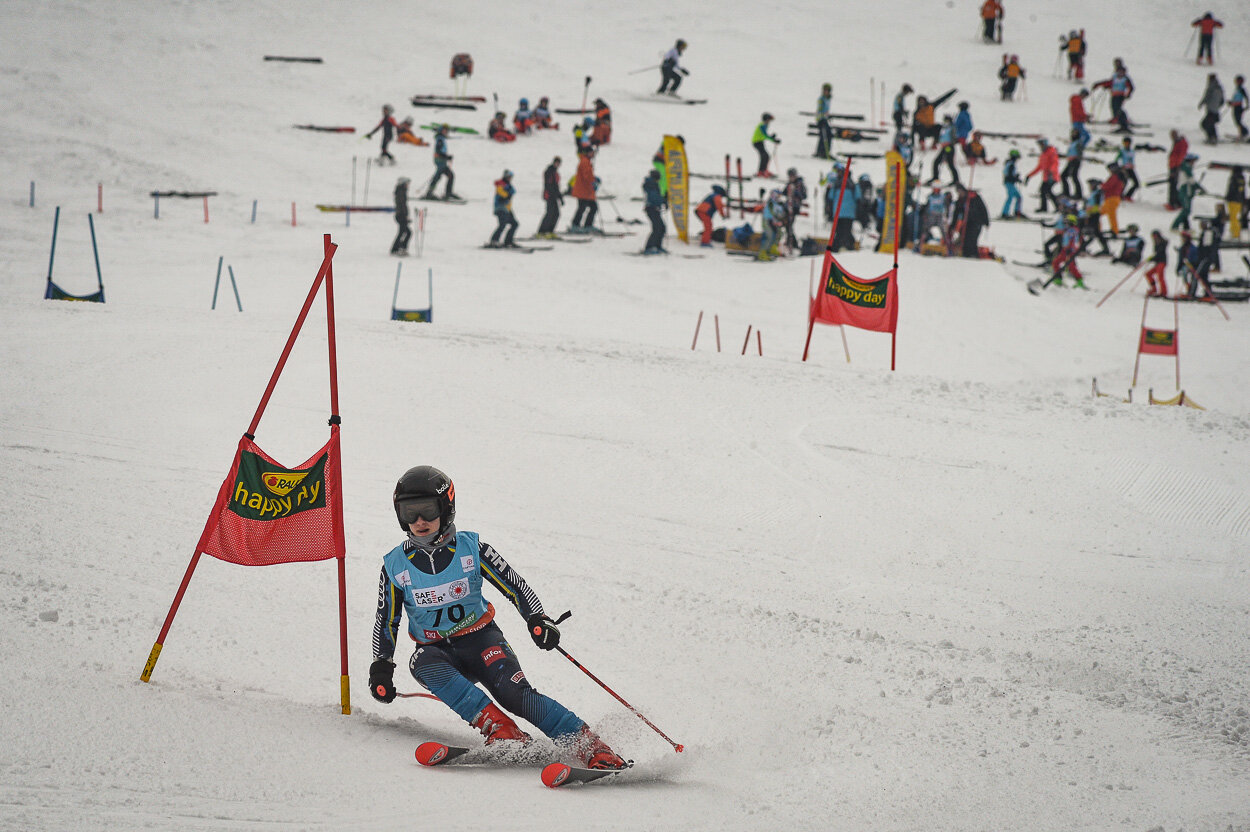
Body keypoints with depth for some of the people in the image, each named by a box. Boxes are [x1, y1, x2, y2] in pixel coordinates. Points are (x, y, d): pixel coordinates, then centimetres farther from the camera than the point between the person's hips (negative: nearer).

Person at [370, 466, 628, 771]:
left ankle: (592, 748, -31)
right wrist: (381, 667, 0)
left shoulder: (470, 547, -5)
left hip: (481, 639, -1)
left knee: (515, 693, -26)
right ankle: (497, 728, -40)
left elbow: (514, 585, -1)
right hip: (437, 650, 1)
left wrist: (537, 618, -18)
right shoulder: (395, 565, -1)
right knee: (424, 665, -35)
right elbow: (386, 621, 10)